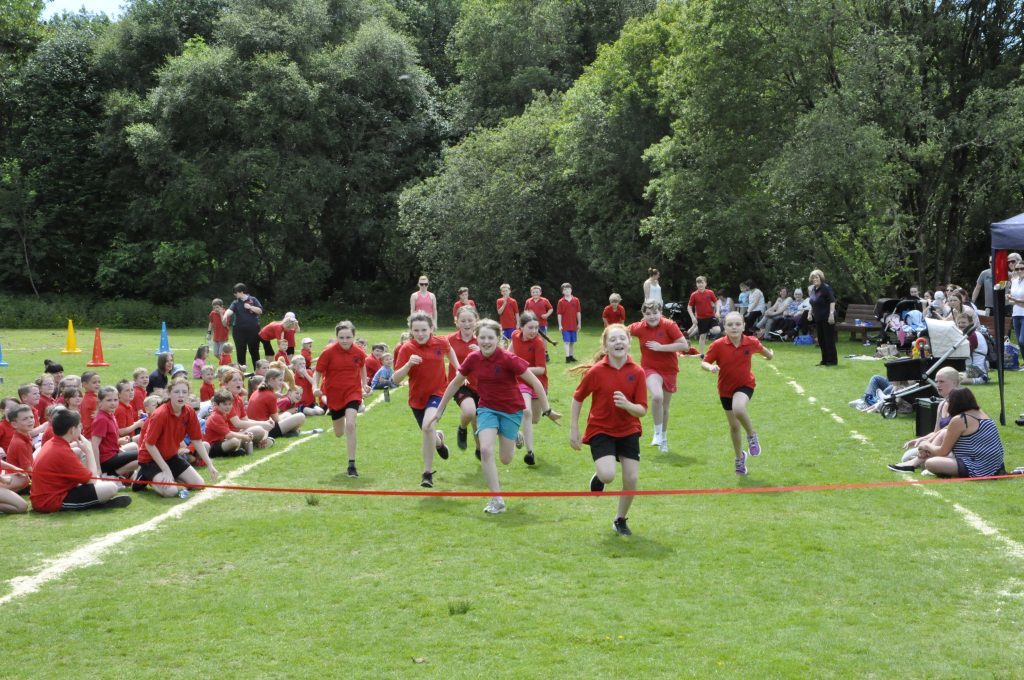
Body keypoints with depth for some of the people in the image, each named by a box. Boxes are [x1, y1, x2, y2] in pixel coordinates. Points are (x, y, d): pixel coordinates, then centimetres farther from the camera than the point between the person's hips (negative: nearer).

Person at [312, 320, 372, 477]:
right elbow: (317, 372, -9)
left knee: (350, 425, -23)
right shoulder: (328, 352, -16)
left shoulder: (359, 352, -10)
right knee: (339, 433, 15)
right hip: (333, 394, 1)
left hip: (353, 392, -1)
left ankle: (351, 465, -13)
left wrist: (364, 384, 8)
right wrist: (316, 387, -26)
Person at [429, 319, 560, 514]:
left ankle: (514, 439, 40)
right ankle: (497, 500, -9)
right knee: (485, 450, -18)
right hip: (487, 408, 3)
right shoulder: (473, 359, -9)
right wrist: (438, 411, 9)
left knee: (505, 459, 3)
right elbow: (455, 383, 5)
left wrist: (547, 410, -16)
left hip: (511, 410, -2)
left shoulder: (508, 359, -22)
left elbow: (535, 383, -16)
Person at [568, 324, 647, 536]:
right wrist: (573, 429, -2)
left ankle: (621, 520, 23)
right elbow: (577, 398, -2)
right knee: (608, 475, -23)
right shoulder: (596, 371, -15)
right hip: (601, 430, -3)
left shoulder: (637, 372, -9)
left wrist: (627, 405, -30)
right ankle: (598, 477, 16)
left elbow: (642, 410, -8)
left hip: (628, 431, 3)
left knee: (632, 479, -2)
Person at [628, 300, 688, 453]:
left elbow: (685, 346, -20)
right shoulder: (639, 327, -8)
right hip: (650, 368, 0)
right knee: (657, 396, -30)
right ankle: (658, 433, -11)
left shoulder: (669, 325, -16)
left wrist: (660, 347, -23)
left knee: (665, 407, 13)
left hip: (669, 370, 0)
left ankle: (663, 437, 38)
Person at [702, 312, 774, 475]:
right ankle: (740, 457, 36)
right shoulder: (718, 345, -17)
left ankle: (752, 435, -6)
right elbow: (704, 363, -11)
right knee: (734, 426, 11)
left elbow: (762, 349, 11)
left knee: (738, 408, -34)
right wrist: (711, 367, -33)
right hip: (726, 388, 2)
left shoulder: (751, 342, -12)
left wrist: (770, 355, 31)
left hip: (745, 384, -2)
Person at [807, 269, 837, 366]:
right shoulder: (812, 289, 11)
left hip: (827, 318, -9)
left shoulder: (826, 288, -13)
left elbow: (832, 301, -18)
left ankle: (832, 360, 0)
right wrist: (810, 313, 17)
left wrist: (831, 314, -25)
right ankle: (825, 360, 19)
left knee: (829, 339, -5)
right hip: (818, 318, 9)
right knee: (821, 339, 11)